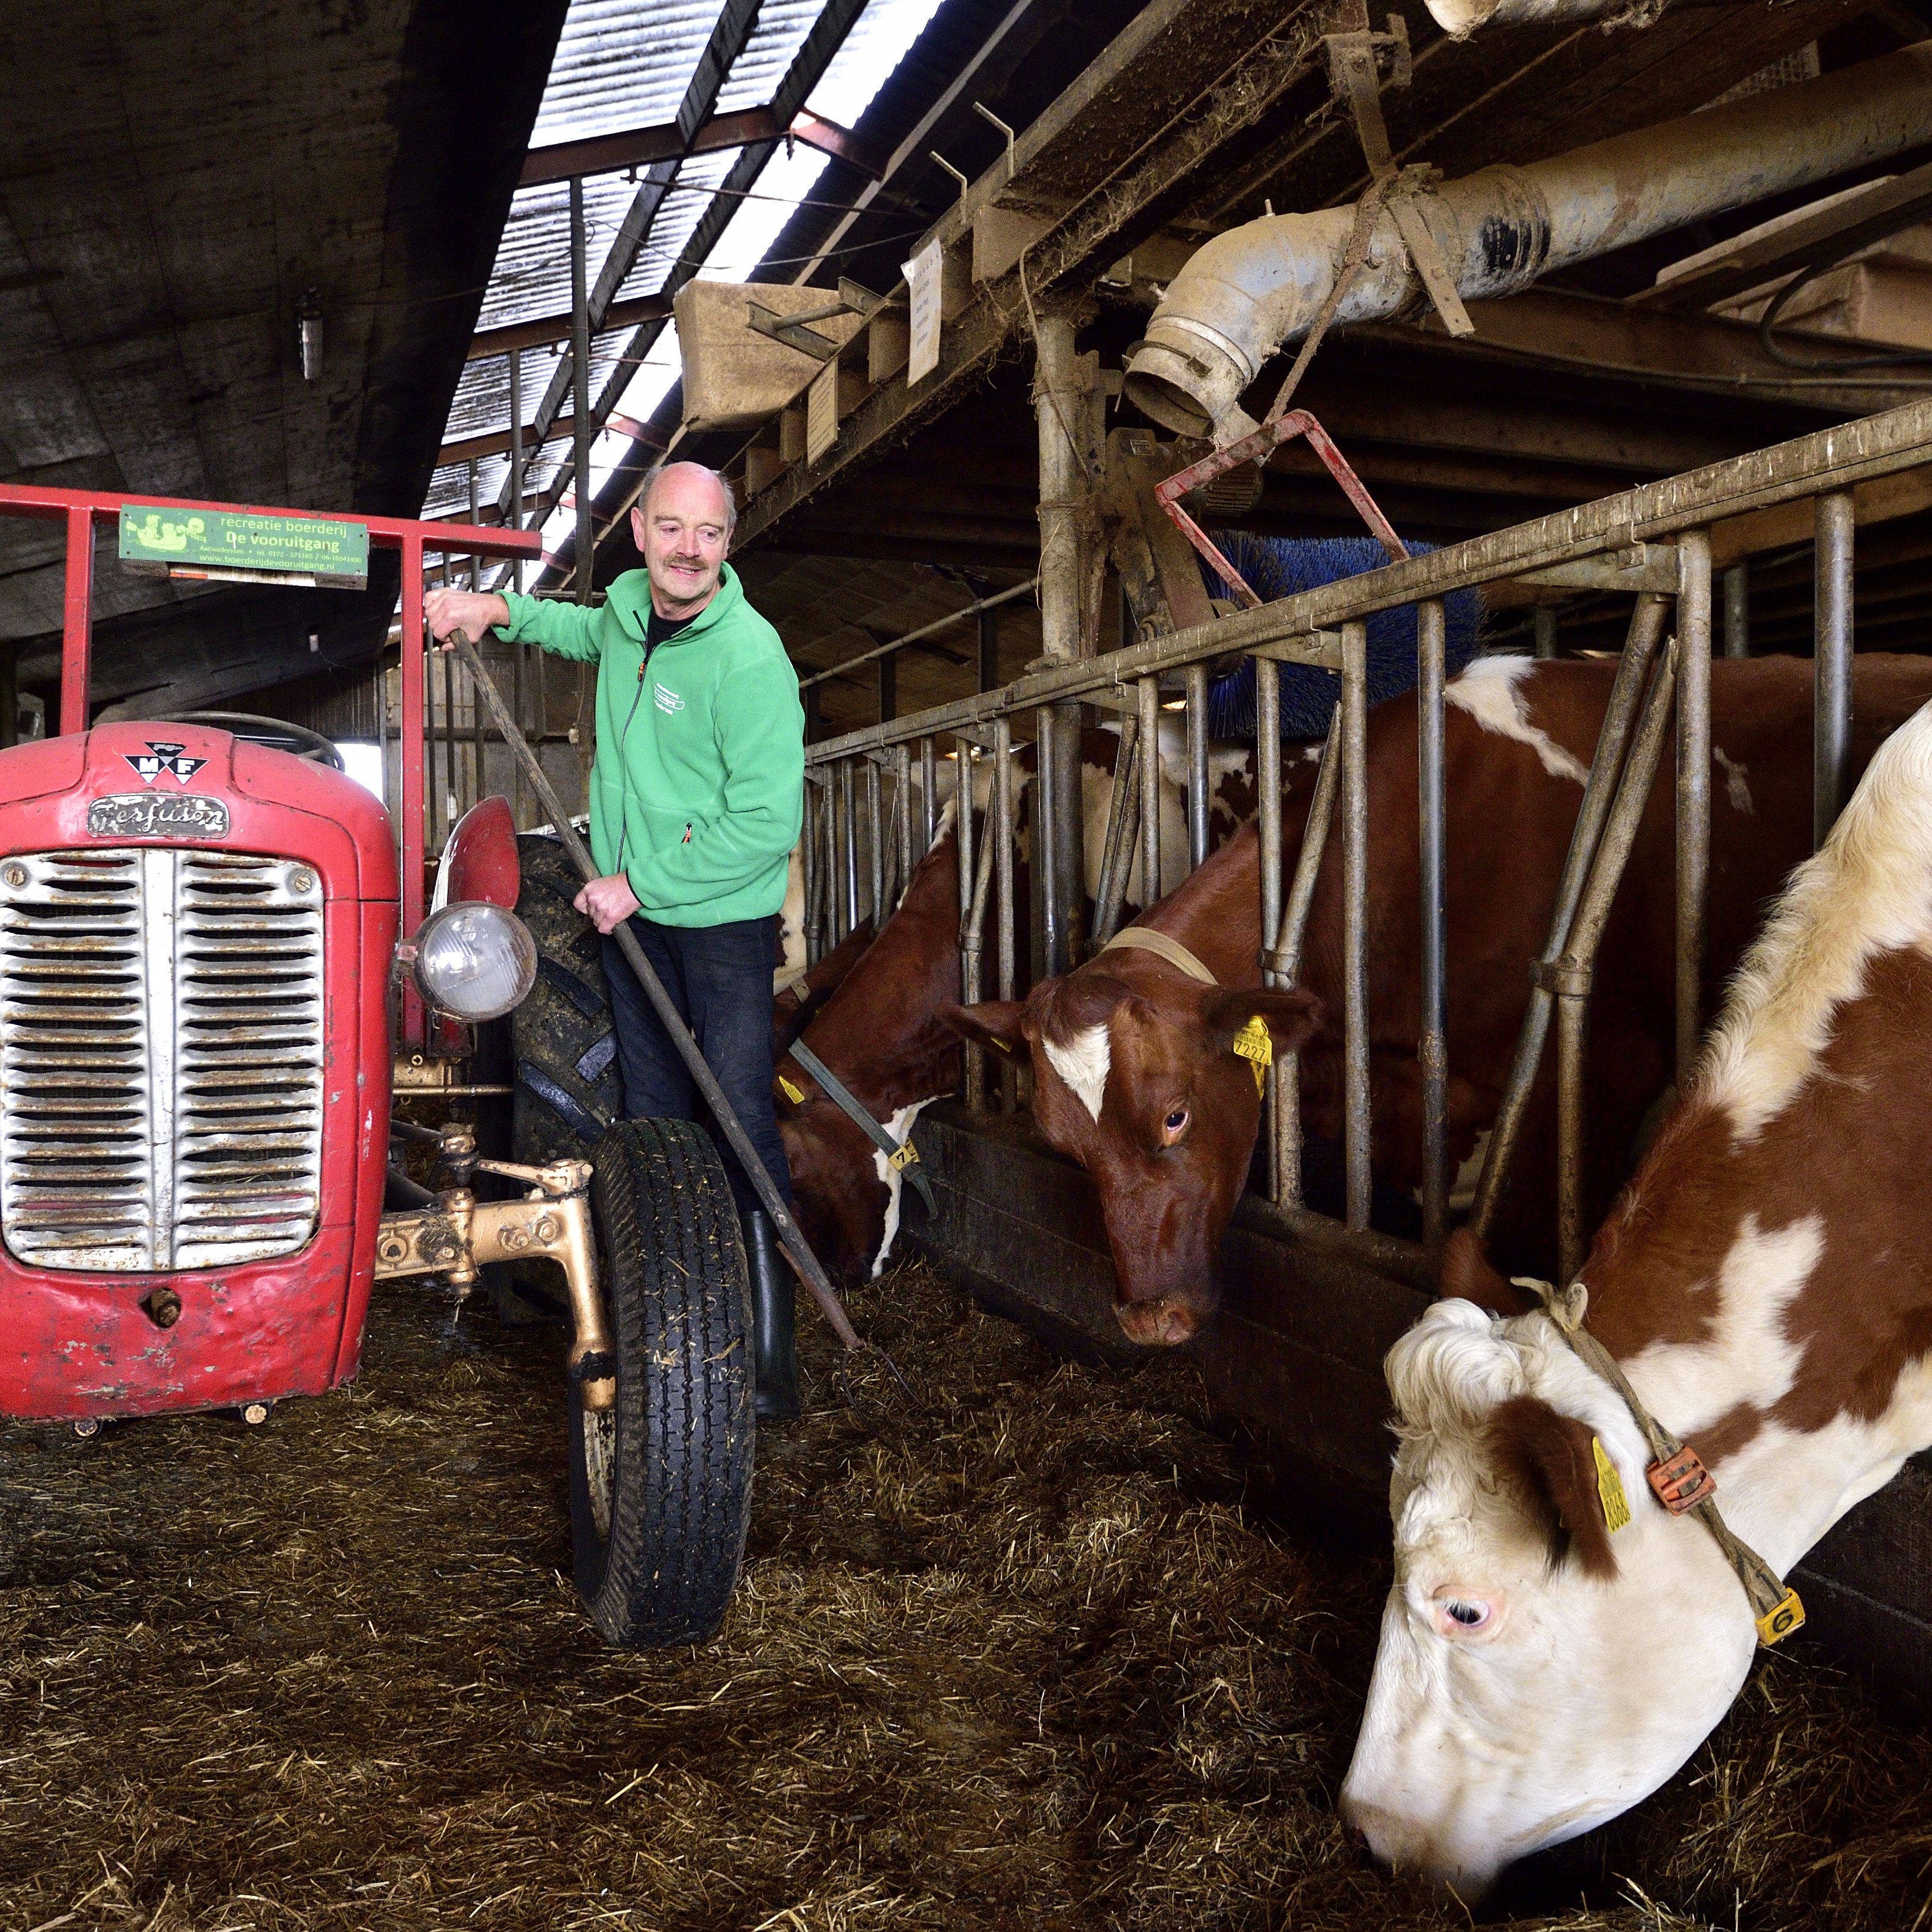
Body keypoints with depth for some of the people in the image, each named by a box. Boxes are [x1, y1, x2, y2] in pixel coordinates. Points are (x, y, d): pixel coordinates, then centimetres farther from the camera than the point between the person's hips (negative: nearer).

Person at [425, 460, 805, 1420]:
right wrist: (502, 609, 16)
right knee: (650, 1118, 13)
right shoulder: (629, 604, 4)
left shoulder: (750, 657, -19)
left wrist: (642, 885, -18)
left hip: (721, 916, -7)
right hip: (629, 909, 7)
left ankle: (768, 1354, -1)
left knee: (742, 1125, -8)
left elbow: (769, 824, -22)